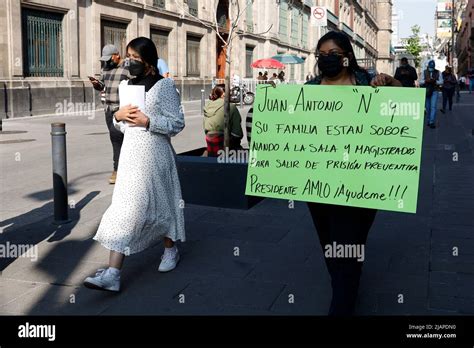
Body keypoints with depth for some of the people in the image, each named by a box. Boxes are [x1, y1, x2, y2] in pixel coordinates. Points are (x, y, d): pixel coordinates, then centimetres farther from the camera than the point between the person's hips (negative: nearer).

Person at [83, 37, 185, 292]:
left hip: (154, 155, -5)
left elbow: (177, 123, -8)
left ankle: (170, 250, 36)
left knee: (159, 204, 9)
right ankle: (113, 274, -6)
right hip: (130, 153, 5)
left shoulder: (164, 86, -5)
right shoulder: (126, 85, 13)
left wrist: (147, 121, -19)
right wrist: (118, 115, -3)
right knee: (126, 208, -2)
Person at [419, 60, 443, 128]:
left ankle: (432, 122, -17)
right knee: (427, 107, 6)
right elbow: (420, 82, 4)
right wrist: (426, 81, -16)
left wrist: (435, 81, -15)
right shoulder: (424, 72, 7)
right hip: (426, 91, 2)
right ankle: (429, 121, 20)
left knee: (433, 107, -13)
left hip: (434, 92, -2)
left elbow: (441, 82, 3)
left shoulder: (438, 72, 5)